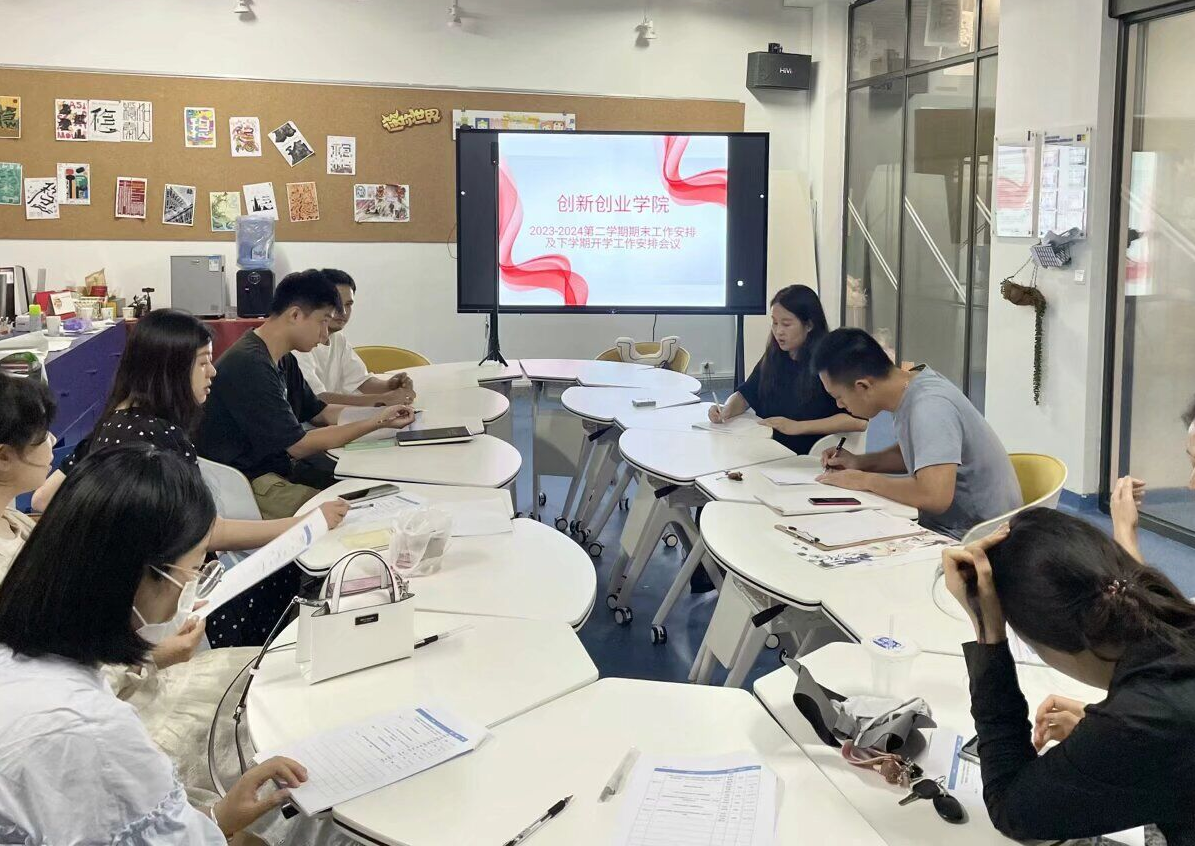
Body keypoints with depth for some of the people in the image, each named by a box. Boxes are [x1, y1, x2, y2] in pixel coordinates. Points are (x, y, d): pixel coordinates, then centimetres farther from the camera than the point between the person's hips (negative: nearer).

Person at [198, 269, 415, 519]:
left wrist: (382, 414, 6)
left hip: (278, 465, 10)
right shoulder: (250, 365, -22)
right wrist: (377, 422, -14)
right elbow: (298, 445, -19)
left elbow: (320, 412, 20)